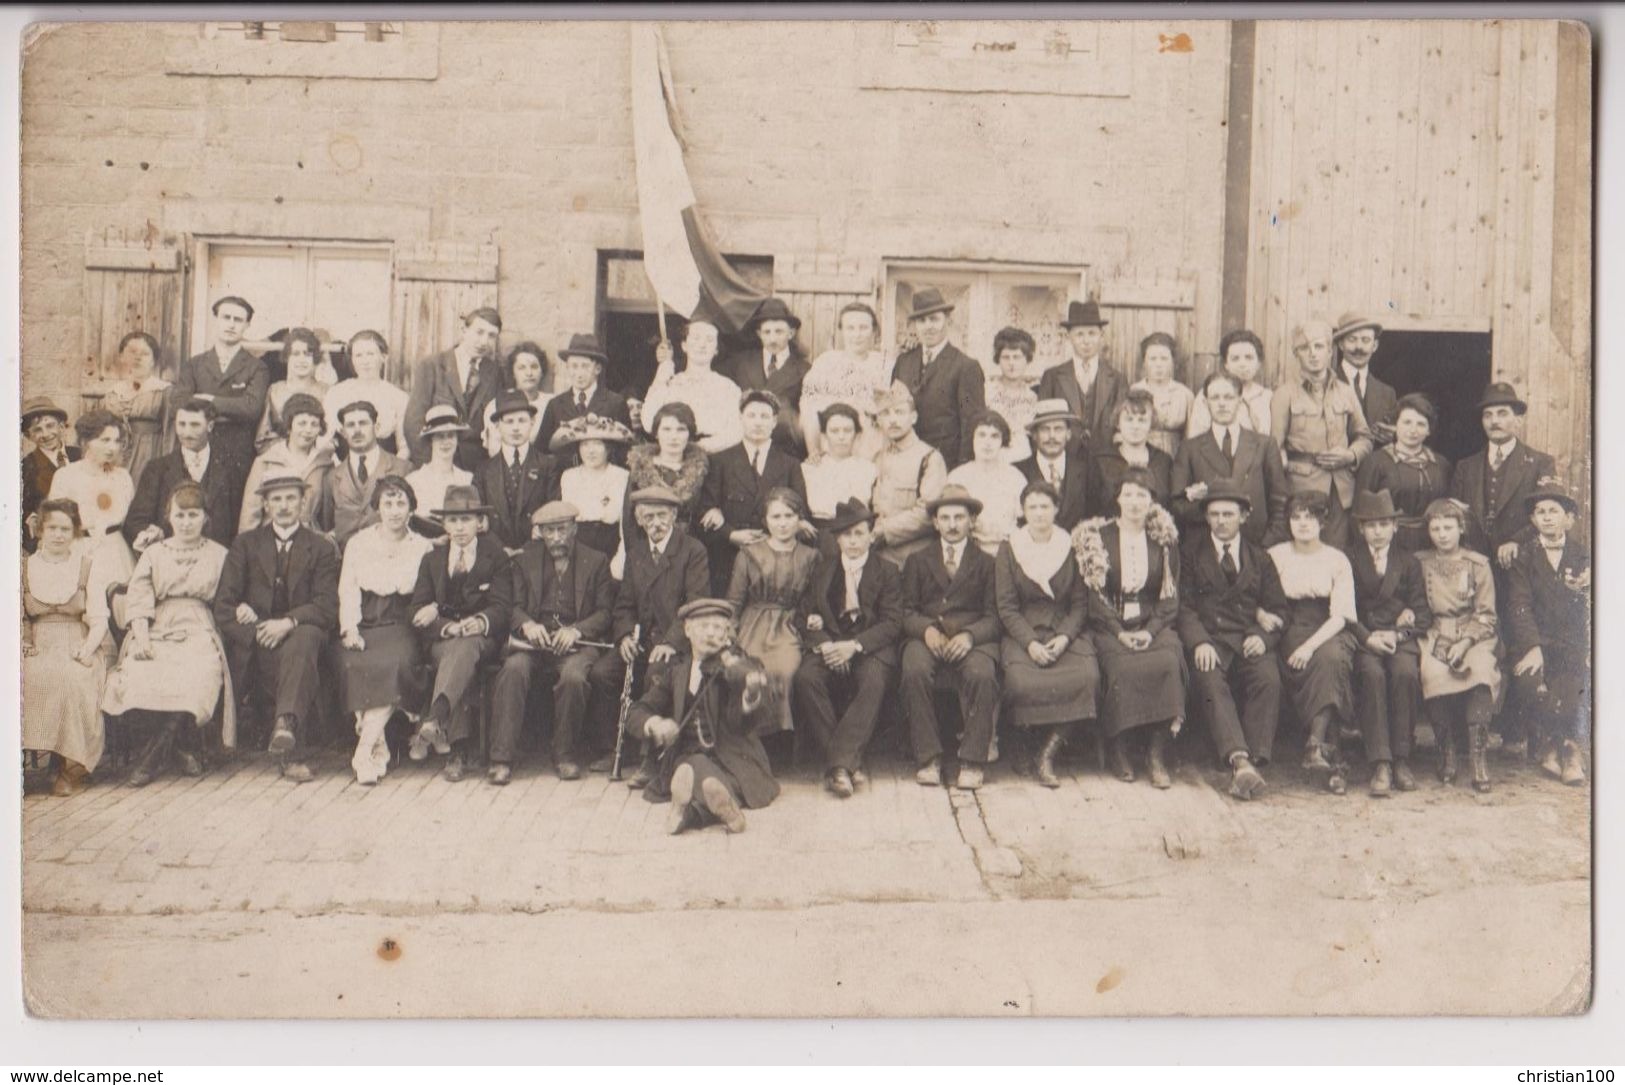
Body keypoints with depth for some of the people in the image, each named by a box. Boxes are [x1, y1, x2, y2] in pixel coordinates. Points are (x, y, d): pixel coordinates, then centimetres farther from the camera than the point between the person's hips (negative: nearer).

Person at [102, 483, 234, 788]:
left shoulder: (218, 554, 18)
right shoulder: (153, 553, 19)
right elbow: (138, 597, 6)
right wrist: (141, 638, -9)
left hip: (198, 629, -1)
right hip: (156, 630, 2)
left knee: (201, 672, -34)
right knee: (140, 672, -31)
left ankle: (154, 753, -22)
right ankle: (186, 744, -15)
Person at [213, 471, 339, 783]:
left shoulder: (321, 549, 13)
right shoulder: (245, 545, 16)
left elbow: (327, 607, -1)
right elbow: (223, 607, 5)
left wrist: (288, 623, -20)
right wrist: (258, 633, -13)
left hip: (302, 632, 0)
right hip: (254, 643, 0)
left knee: (305, 638, -36)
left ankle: (285, 724, -50)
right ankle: (292, 755, -36)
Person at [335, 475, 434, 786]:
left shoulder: (423, 547, 12)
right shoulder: (358, 542, 14)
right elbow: (347, 589, 6)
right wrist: (350, 629, -9)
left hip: (400, 625, -1)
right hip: (362, 624, 1)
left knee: (395, 661, -33)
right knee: (354, 664, -30)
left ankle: (364, 752, -31)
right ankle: (379, 749, -25)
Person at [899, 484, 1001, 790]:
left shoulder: (986, 563, 18)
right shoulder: (917, 561, 22)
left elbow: (993, 616, 7)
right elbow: (906, 611, 11)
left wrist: (969, 635, -14)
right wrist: (926, 629, -12)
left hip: (972, 640, -1)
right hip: (925, 638, 1)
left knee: (983, 675, -34)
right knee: (915, 671, -33)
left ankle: (972, 761, -25)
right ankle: (928, 759, -25)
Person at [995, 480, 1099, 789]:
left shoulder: (1071, 547, 9)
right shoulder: (1008, 548, 5)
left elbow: (1080, 603, 8)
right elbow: (1006, 607, 0)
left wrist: (1064, 638, -10)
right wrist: (1030, 643, -15)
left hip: (1065, 633, 1)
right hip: (1021, 634, -1)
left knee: (1087, 676, -29)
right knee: (1022, 682, -31)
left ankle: (1048, 753, -17)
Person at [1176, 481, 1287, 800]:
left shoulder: (1259, 557, 21)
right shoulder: (1191, 552, 13)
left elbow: (1278, 607, 15)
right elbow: (1183, 605, 3)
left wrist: (1263, 635, -7)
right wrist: (1199, 642, -15)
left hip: (1250, 640, 2)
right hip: (1209, 639, -2)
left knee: (1269, 679, -30)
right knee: (1211, 682, -33)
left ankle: (1254, 759, -32)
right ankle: (1239, 761, -43)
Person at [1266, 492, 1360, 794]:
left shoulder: (1337, 560, 8)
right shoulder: (1275, 556, 11)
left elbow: (1340, 615, -2)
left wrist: (1311, 645, -18)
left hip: (1330, 632, 0)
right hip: (1292, 631, 0)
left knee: (1331, 658, -35)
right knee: (1326, 664, -31)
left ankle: (1317, 744, -38)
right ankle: (1332, 759, -31)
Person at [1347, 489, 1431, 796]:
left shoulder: (1408, 561, 18)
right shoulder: (1349, 560, 14)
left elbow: (1422, 612, 10)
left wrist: (1399, 634, -10)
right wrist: (1367, 637, -12)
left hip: (1401, 638, 1)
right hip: (1362, 639, -1)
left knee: (1406, 673, -32)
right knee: (1372, 675, -33)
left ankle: (1401, 758, -22)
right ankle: (1381, 765, -34)